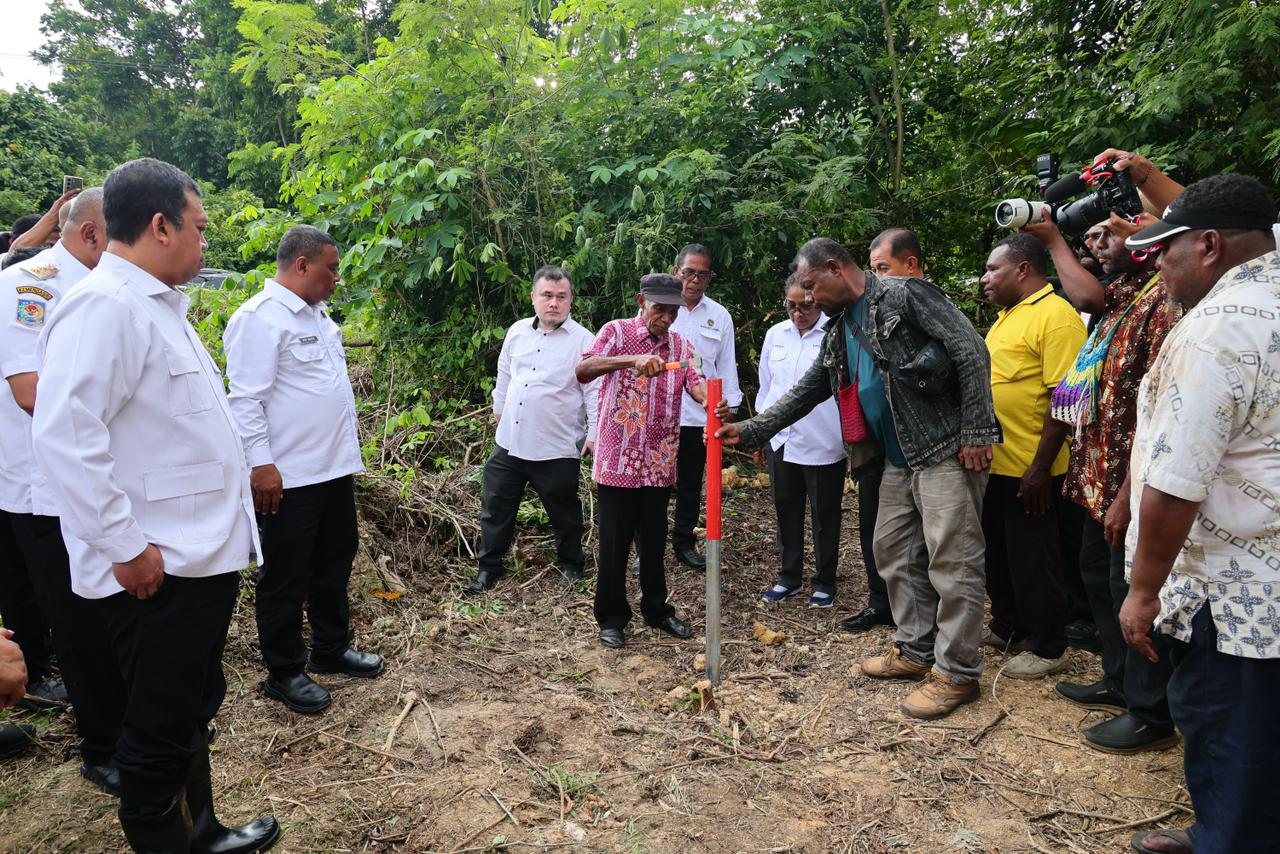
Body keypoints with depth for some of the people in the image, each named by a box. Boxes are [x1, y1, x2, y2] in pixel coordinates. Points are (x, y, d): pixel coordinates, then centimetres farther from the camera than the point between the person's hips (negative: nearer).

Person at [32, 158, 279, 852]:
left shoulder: (159, 304, 14)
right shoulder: (105, 305, -18)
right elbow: (65, 437, -26)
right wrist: (125, 547, -22)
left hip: (204, 555, 10)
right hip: (156, 572, -10)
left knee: (193, 711, 23)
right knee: (161, 731, 7)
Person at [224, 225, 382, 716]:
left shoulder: (317, 315, 15)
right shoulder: (260, 318, -14)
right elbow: (246, 398, -19)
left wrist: (348, 453, 21)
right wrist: (260, 464, -22)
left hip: (334, 469, 9)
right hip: (287, 476, -9)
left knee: (334, 562, 19)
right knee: (286, 577, 5)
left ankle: (331, 649, 35)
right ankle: (284, 673, 19)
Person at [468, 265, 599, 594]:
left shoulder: (583, 340, -9)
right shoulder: (518, 331, 7)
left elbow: (595, 391, -10)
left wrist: (594, 433, -14)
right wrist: (499, 410, 25)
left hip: (557, 449, -4)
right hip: (509, 442, 5)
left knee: (564, 511, 11)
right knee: (495, 505, 11)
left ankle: (570, 565, 33)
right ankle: (489, 566, 27)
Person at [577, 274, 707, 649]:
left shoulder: (682, 346, 8)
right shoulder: (617, 332, -4)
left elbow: (696, 382, -9)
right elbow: (583, 369, -21)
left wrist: (711, 400, -33)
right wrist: (632, 359, -35)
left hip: (659, 463, 4)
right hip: (617, 460, -4)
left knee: (654, 541, 15)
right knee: (613, 543, 5)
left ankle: (656, 608, 32)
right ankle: (612, 617, 20)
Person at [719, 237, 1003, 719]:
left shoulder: (904, 295, -11)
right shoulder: (839, 332, 14)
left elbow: (971, 352, -15)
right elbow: (807, 392, 17)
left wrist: (976, 432, -18)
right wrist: (751, 431, 10)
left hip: (947, 450, -9)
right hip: (900, 459, 9)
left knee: (952, 560, -4)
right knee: (894, 551, 13)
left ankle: (957, 672, 7)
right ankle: (916, 651, 27)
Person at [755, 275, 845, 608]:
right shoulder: (775, 334, 7)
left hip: (824, 443, -4)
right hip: (781, 440, 5)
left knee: (825, 516, 9)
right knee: (786, 512, 14)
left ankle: (825, 582, 23)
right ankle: (789, 576, 29)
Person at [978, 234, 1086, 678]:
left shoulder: (1056, 317, -16)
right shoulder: (1008, 315, 13)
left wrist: (1041, 468, -23)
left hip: (1028, 469, -9)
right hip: (994, 462, 9)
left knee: (1032, 559, 4)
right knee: (998, 552, 19)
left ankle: (1047, 649, 19)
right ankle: (1006, 626, 36)